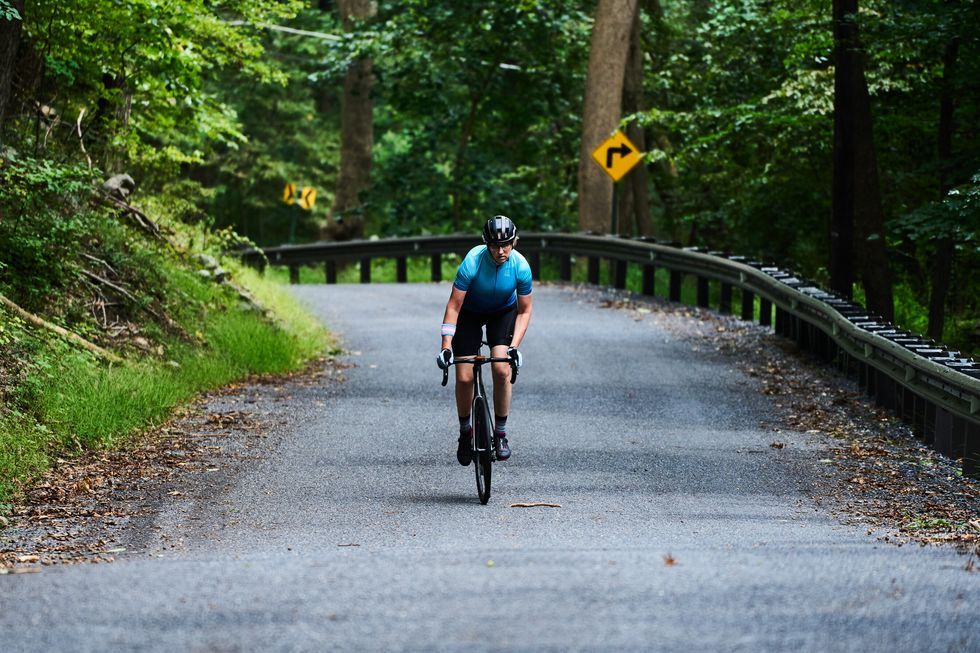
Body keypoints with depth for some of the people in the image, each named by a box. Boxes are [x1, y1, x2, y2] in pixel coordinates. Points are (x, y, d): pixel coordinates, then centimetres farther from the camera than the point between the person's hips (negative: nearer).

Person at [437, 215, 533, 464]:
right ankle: (465, 432, 16)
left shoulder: (521, 266, -27)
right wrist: (446, 346, -31)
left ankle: (500, 433, -5)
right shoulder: (472, 262, -33)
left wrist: (514, 346, -25)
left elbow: (524, 311, -14)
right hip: (470, 312, -1)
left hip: (503, 312, 1)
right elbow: (453, 306, -26)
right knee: (464, 377, -8)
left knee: (502, 370, -20)